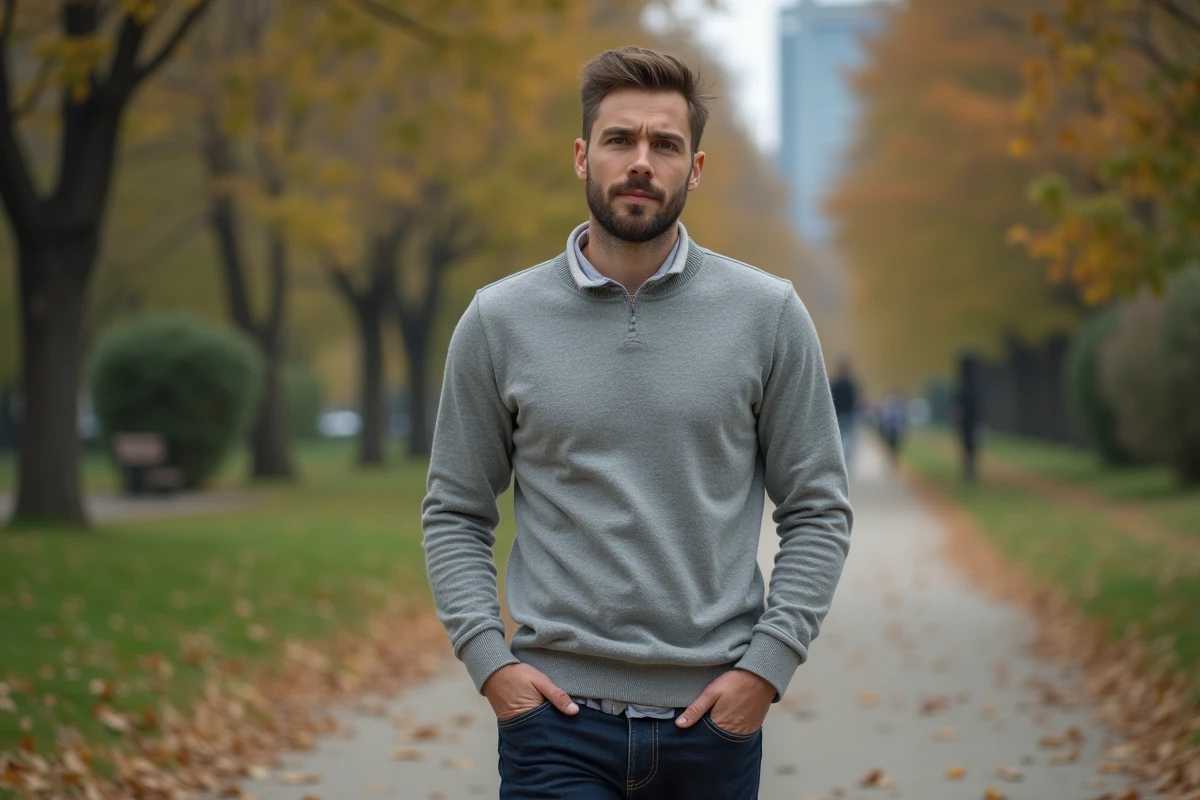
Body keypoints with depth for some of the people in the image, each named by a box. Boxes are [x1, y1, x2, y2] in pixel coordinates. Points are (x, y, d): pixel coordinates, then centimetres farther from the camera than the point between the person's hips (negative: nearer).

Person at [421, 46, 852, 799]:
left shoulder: (768, 314, 1)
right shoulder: (499, 319, 2)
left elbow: (818, 510, 3)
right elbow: (456, 513, 7)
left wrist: (768, 663, -7)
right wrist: (488, 656, -6)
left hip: (713, 714, 1)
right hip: (557, 713, -1)